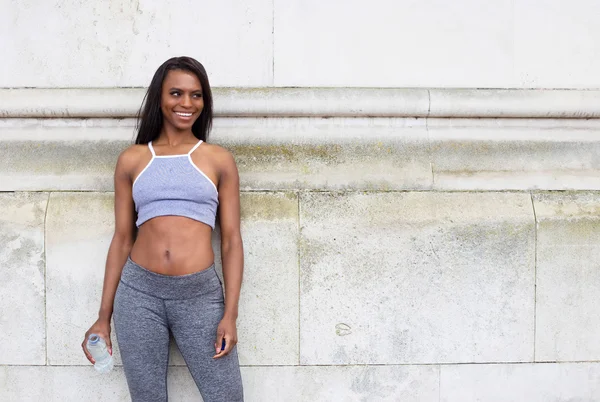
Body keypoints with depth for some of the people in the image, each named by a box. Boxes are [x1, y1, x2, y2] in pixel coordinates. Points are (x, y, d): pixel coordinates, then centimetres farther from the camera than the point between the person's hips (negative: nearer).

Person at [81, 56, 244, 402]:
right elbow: (122, 239, 11)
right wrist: (104, 316, 9)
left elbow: (231, 240, 4)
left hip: (200, 295, -1)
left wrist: (230, 314, -5)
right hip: (138, 293, 1)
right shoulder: (132, 159, 10)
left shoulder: (219, 159, 7)